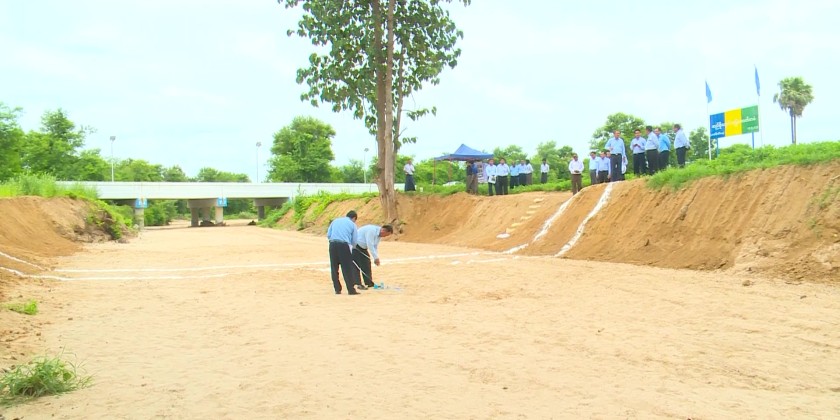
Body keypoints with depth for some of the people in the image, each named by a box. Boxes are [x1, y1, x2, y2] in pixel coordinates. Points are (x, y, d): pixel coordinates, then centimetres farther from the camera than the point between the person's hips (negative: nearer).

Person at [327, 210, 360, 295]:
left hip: (333, 244, 3)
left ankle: (337, 289, 13)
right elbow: (354, 241, 8)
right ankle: (351, 290, 1)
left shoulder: (335, 221, 18)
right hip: (344, 245, -3)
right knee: (347, 269, 1)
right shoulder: (352, 224, 9)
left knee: (334, 268, 10)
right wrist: (351, 247, 27)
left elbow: (328, 235, 13)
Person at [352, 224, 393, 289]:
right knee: (356, 266, -11)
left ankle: (369, 283, 15)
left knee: (367, 264, 8)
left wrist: (376, 258, -2)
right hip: (355, 246, -9)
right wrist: (376, 258, -28)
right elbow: (370, 245, -31)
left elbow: (375, 247, 7)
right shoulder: (371, 230, -29)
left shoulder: (379, 234, 0)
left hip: (363, 248, 9)